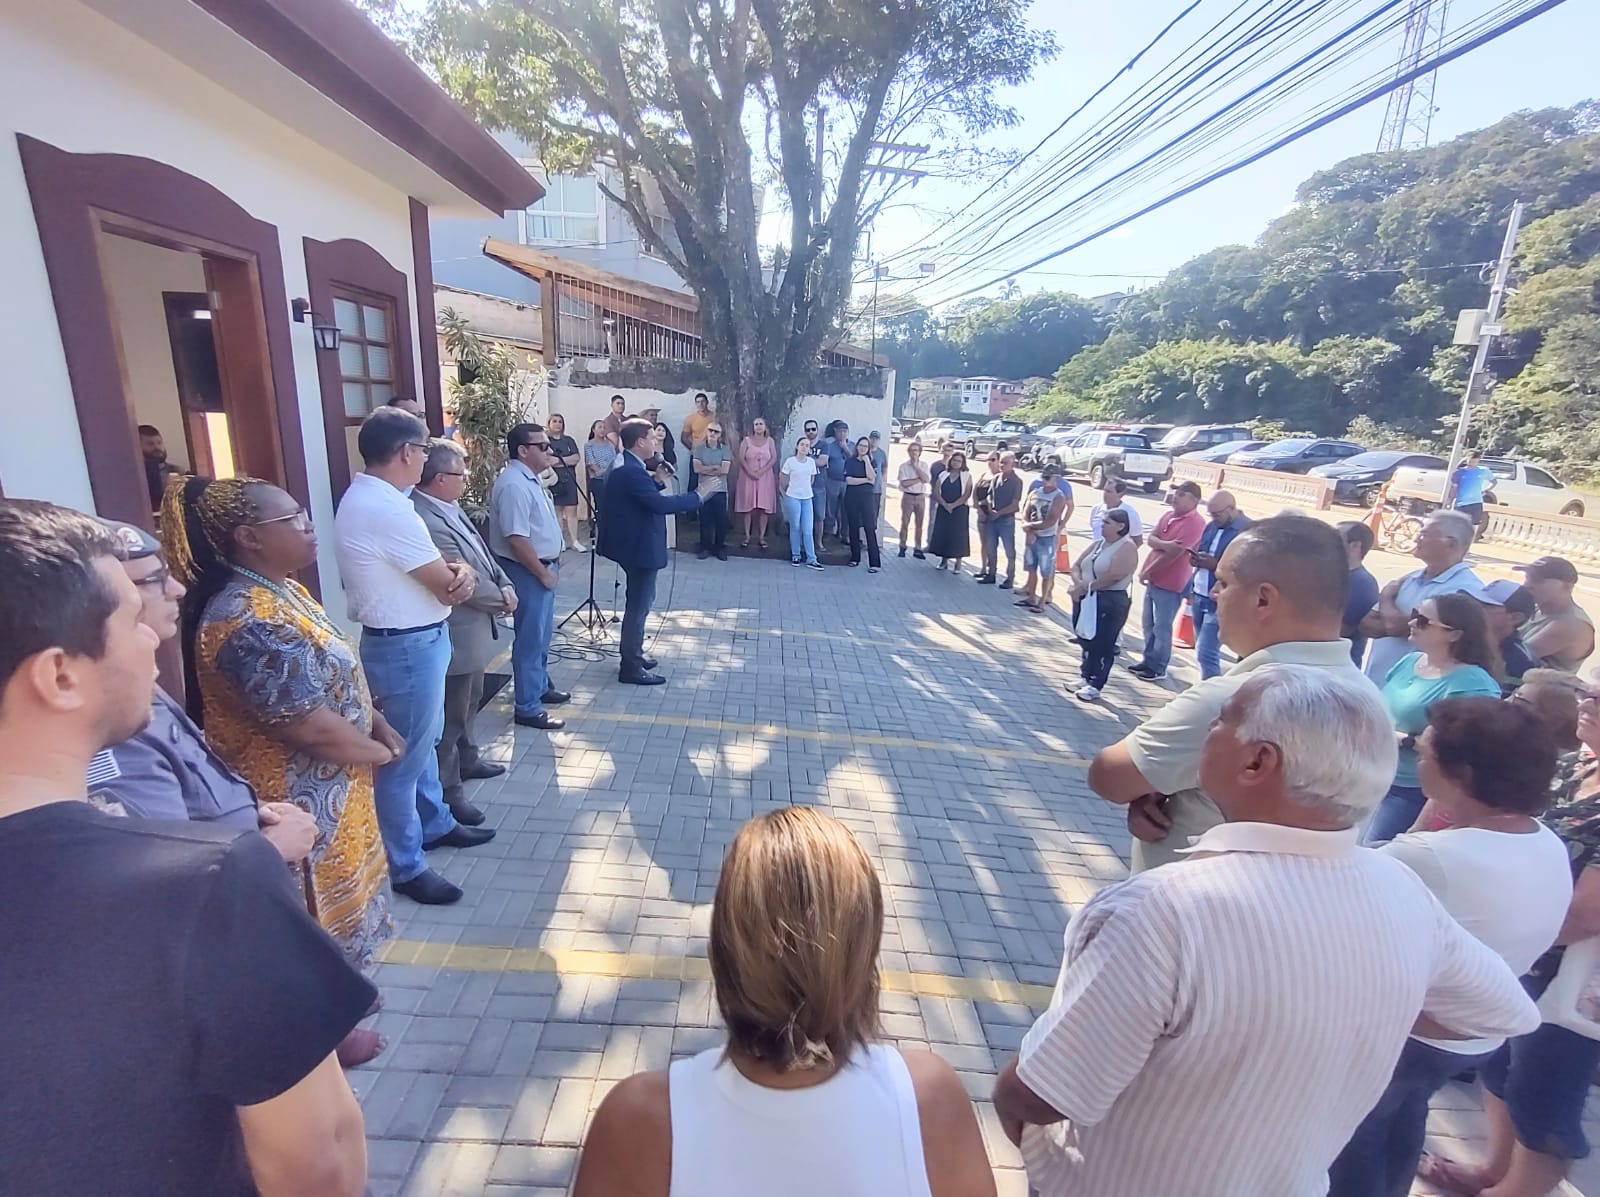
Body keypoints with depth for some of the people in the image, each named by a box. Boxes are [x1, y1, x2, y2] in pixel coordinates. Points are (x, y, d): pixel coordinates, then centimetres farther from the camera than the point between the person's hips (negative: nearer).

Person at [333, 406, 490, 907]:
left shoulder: (365, 496, 8)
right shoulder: (387, 510, -25)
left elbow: (431, 564, 10)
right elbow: (448, 590, -21)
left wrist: (459, 570, -12)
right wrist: (461, 576, 3)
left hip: (409, 640, 11)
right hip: (407, 645, -11)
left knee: (422, 742, 24)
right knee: (403, 756, 3)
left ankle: (435, 825, 42)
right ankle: (404, 866, 19)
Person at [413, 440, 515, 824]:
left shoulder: (450, 508, 5)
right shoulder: (427, 522, -28)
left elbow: (482, 554, 12)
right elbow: (464, 581, -24)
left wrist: (505, 585, -5)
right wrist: (501, 601, -8)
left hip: (473, 627, 11)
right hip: (456, 633, -11)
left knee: (470, 700, 25)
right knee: (452, 712, 3)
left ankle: (467, 760, 43)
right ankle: (447, 790, 16)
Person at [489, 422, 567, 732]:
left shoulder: (529, 478, 10)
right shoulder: (514, 485, -22)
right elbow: (516, 539, -26)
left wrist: (551, 564, 14)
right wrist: (543, 573, -18)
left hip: (543, 567, 10)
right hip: (528, 572, -10)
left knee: (542, 634, 21)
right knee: (530, 639, -1)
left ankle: (541, 686, 37)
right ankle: (527, 708, 9)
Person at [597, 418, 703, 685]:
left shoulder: (625, 465, 9)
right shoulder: (631, 471, -24)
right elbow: (660, 504, -30)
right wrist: (697, 497, -22)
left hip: (635, 543, 11)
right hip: (640, 546, -11)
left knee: (640, 601, 22)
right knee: (638, 605, -2)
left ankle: (634, 653, 35)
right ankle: (631, 667, 8)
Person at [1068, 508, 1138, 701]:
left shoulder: (1127, 547, -11)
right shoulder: (1098, 544, 13)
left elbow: (1114, 575, -24)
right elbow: (1076, 565, 11)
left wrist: (1087, 586, -16)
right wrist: (1078, 583, -10)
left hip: (1110, 602, -8)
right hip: (1086, 600, 8)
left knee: (1102, 645, -1)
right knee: (1086, 641, 14)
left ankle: (1095, 686, 9)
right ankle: (1086, 678, 28)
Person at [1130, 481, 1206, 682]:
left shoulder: (1195, 523, -17)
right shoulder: (1168, 516, 10)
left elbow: (1174, 553, -21)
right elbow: (1151, 539, 2)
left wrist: (1146, 571, -13)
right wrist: (1164, 544, -22)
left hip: (1170, 584, -8)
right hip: (1153, 579, 8)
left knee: (1162, 628, 1)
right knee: (1149, 624, 17)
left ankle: (1158, 668, 13)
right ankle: (1148, 661, 29)